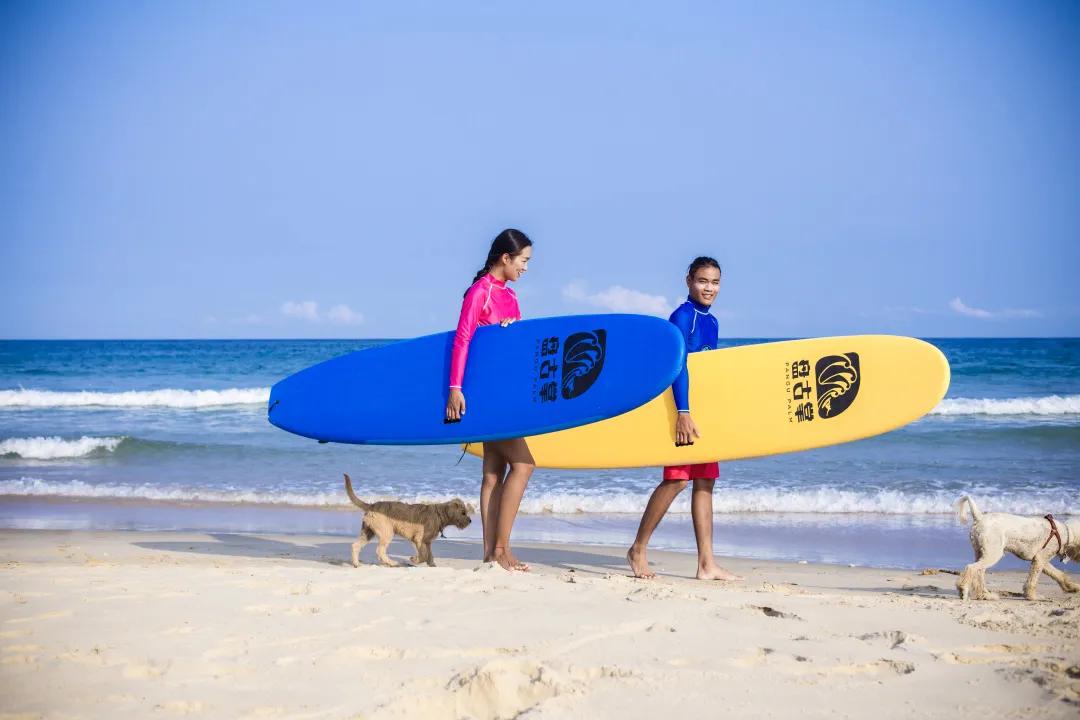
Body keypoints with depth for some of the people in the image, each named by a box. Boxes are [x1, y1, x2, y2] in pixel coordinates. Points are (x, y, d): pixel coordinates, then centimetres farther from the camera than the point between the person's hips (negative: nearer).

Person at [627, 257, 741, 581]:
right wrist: (683, 412, -28)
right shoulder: (682, 316, -10)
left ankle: (707, 564, 7)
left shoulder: (711, 322, 16)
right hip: (683, 410, -9)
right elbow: (677, 364, -20)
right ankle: (638, 550, 3)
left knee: (705, 481, 6)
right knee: (676, 479, -10)